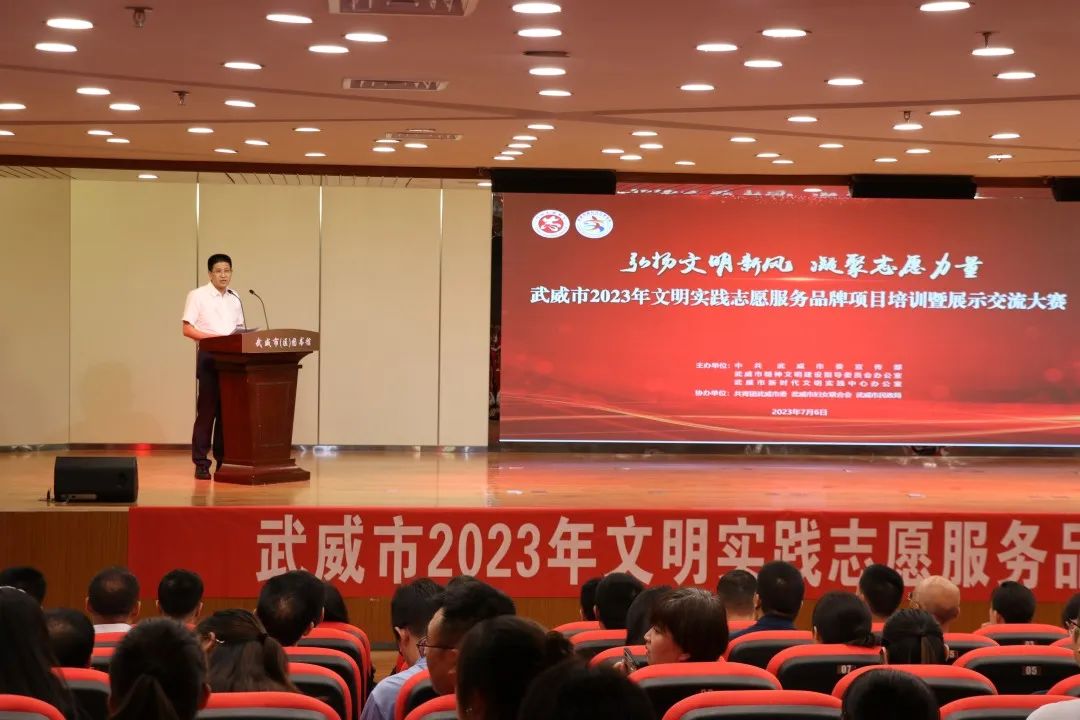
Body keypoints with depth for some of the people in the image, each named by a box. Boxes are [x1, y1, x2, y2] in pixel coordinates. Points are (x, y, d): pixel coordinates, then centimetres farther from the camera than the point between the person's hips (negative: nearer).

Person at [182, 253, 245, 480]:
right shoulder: (197, 295, -2)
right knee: (207, 409, -6)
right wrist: (213, 337, -21)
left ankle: (223, 460, 12)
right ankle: (201, 463, -3)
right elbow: (187, 329, -8)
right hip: (209, 356, -5)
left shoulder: (234, 298, 16)